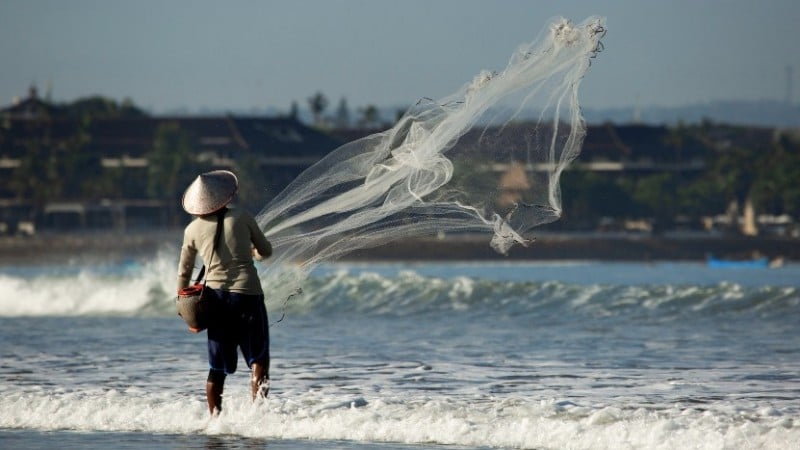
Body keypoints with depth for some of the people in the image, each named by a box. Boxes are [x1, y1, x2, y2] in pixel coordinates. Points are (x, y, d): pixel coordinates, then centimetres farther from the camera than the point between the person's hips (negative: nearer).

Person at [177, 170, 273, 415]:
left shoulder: (193, 230, 4)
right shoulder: (241, 217, -2)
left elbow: (184, 273, 12)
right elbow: (266, 251, 10)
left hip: (216, 297, 3)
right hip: (247, 293, -3)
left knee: (218, 368, 12)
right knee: (259, 356, 6)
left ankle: (215, 417, 12)